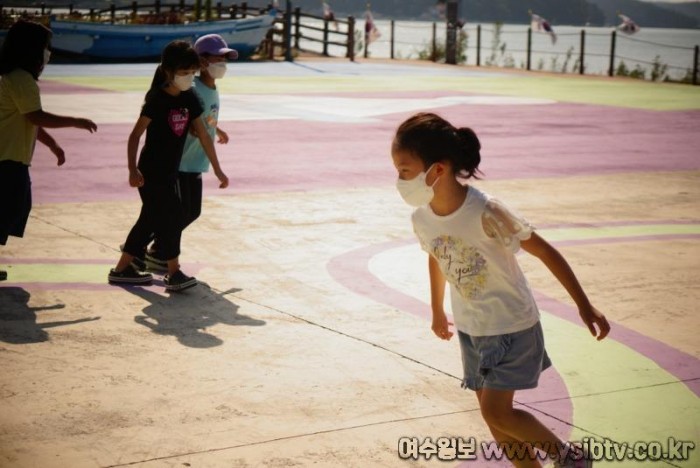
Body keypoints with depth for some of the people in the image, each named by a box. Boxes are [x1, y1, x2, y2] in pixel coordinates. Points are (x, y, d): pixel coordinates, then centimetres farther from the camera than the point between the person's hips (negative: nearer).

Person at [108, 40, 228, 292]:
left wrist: (217, 170, 9)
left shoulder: (189, 99, 4)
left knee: (151, 220, 13)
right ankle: (173, 273, -1)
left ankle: (122, 269, 23)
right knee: (171, 218, -9)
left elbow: (203, 135, 8)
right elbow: (135, 135, -18)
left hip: (169, 172, 8)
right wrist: (133, 170, -27)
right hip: (151, 173, -8)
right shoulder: (157, 99, -16)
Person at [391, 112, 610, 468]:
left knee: (496, 412, -8)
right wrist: (437, 312, 26)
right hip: (471, 329, 6)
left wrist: (584, 306, -17)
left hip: (513, 325, -6)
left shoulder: (485, 212, -29)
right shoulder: (422, 219, -10)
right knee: (494, 415, 9)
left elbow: (545, 252, -20)